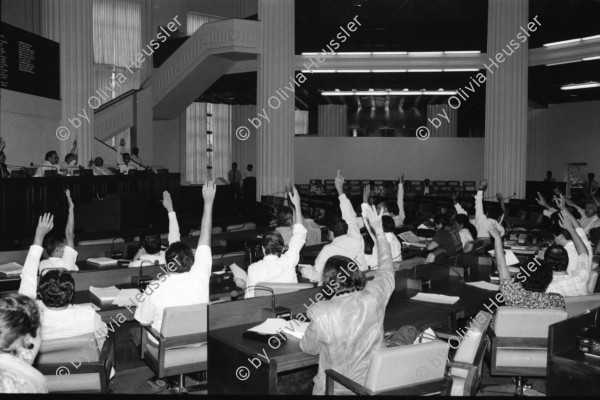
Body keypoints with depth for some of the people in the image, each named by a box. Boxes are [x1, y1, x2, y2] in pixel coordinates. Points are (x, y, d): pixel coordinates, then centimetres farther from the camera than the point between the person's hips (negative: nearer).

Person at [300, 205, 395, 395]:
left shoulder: (321, 313, -26)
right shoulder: (374, 297, -17)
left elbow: (308, 348, -6)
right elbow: (386, 266, 5)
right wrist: (379, 230, 16)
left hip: (336, 390, -3)